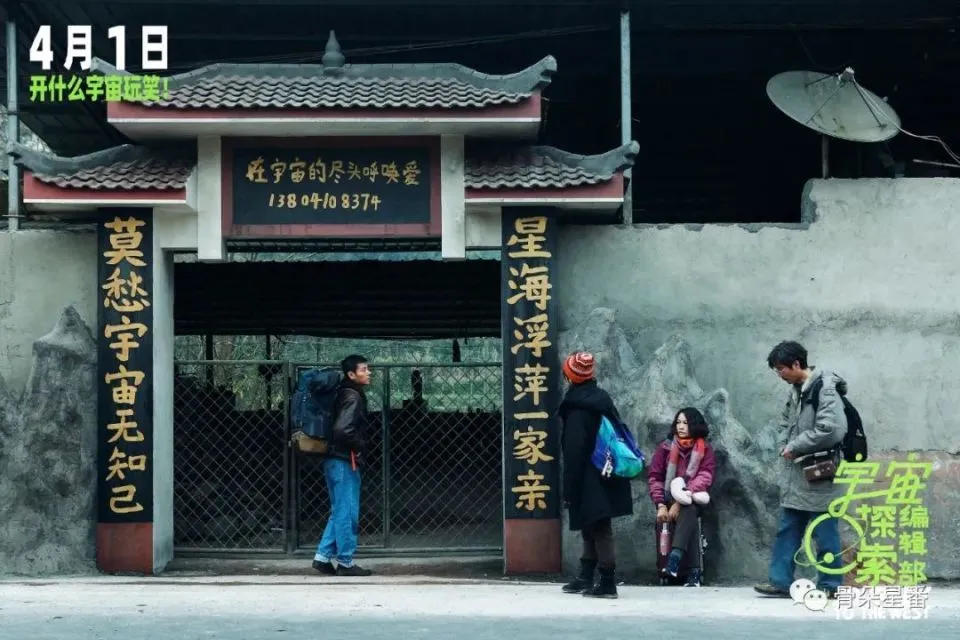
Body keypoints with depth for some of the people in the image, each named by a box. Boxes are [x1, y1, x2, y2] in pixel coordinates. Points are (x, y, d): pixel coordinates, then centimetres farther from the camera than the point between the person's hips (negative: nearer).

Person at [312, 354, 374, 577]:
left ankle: (323, 556, 16)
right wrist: (359, 446, -12)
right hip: (345, 461, -10)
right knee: (347, 513, -3)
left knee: (339, 512, 15)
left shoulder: (344, 394, 14)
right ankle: (345, 562, 2)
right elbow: (343, 429, -27)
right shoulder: (353, 397, -15)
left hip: (335, 459, 10)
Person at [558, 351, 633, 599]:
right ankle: (585, 578, 23)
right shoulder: (602, 399, 10)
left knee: (598, 531, -6)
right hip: (607, 479, 8)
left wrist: (569, 491, -13)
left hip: (590, 483, -8)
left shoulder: (576, 409, -15)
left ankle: (608, 582, -5)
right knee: (595, 529, 15)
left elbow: (573, 453, -16)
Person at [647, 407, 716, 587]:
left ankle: (674, 560, -52)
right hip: (670, 499, 1)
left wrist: (681, 502, -24)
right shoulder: (666, 447, 5)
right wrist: (661, 505, -15)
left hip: (693, 501, 0)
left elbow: (704, 479, -11)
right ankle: (694, 571, -43)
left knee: (688, 510, -37)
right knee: (689, 515, -33)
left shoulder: (705, 450, 2)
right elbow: (654, 477, 1)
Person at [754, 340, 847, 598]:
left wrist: (795, 447, -15)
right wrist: (785, 444, 6)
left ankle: (829, 586, 9)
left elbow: (831, 430, -25)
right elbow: (786, 420, 26)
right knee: (788, 530, 11)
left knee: (824, 533, 0)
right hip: (795, 475, 9)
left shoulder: (825, 389, -16)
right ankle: (781, 581, 15)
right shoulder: (796, 389, 12)